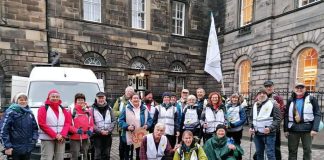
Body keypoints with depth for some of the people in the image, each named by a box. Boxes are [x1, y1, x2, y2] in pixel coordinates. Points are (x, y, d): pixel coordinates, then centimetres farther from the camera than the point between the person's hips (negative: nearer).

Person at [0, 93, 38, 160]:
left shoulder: (30, 113, 8)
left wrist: (34, 140, 2)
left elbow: (35, 128, 14)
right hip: (15, 148, -5)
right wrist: (7, 146, -15)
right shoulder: (11, 112, -8)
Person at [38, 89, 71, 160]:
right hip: (47, 138, -4)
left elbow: (68, 123, 8)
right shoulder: (43, 108, 0)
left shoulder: (63, 109, 14)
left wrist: (62, 135, -8)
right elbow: (42, 124, -8)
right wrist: (54, 135, -12)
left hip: (60, 138, 4)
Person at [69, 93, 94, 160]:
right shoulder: (72, 111, -6)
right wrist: (76, 130, -21)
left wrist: (90, 130, -8)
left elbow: (91, 124, 11)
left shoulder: (88, 111, 8)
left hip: (85, 138, 5)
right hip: (75, 138, -4)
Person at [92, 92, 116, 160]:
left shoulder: (109, 108, 8)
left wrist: (108, 131, -8)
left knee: (107, 154, 12)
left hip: (108, 135, 3)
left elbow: (114, 121, 6)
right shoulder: (93, 109, -2)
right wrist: (100, 131, -15)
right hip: (97, 135, -3)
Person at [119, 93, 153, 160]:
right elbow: (121, 120, -5)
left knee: (140, 154, 17)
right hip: (129, 137, -2)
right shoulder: (126, 108, -7)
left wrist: (147, 125, -11)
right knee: (127, 153, 13)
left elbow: (150, 119, 8)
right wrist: (127, 126, -19)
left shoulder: (144, 108, 1)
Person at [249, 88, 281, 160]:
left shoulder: (272, 105, -8)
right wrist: (251, 127, 6)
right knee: (259, 153, 17)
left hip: (269, 134, -6)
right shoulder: (255, 105, 11)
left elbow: (277, 120, -11)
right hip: (257, 134, 6)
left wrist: (270, 128, -24)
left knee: (270, 154, -3)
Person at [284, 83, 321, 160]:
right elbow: (286, 116, 7)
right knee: (292, 151, 8)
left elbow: (317, 114, -4)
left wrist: (315, 129, -14)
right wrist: (285, 129, 1)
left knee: (307, 150, 8)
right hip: (293, 129, 2)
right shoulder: (290, 100, 9)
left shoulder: (311, 99, 2)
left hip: (307, 128, -2)